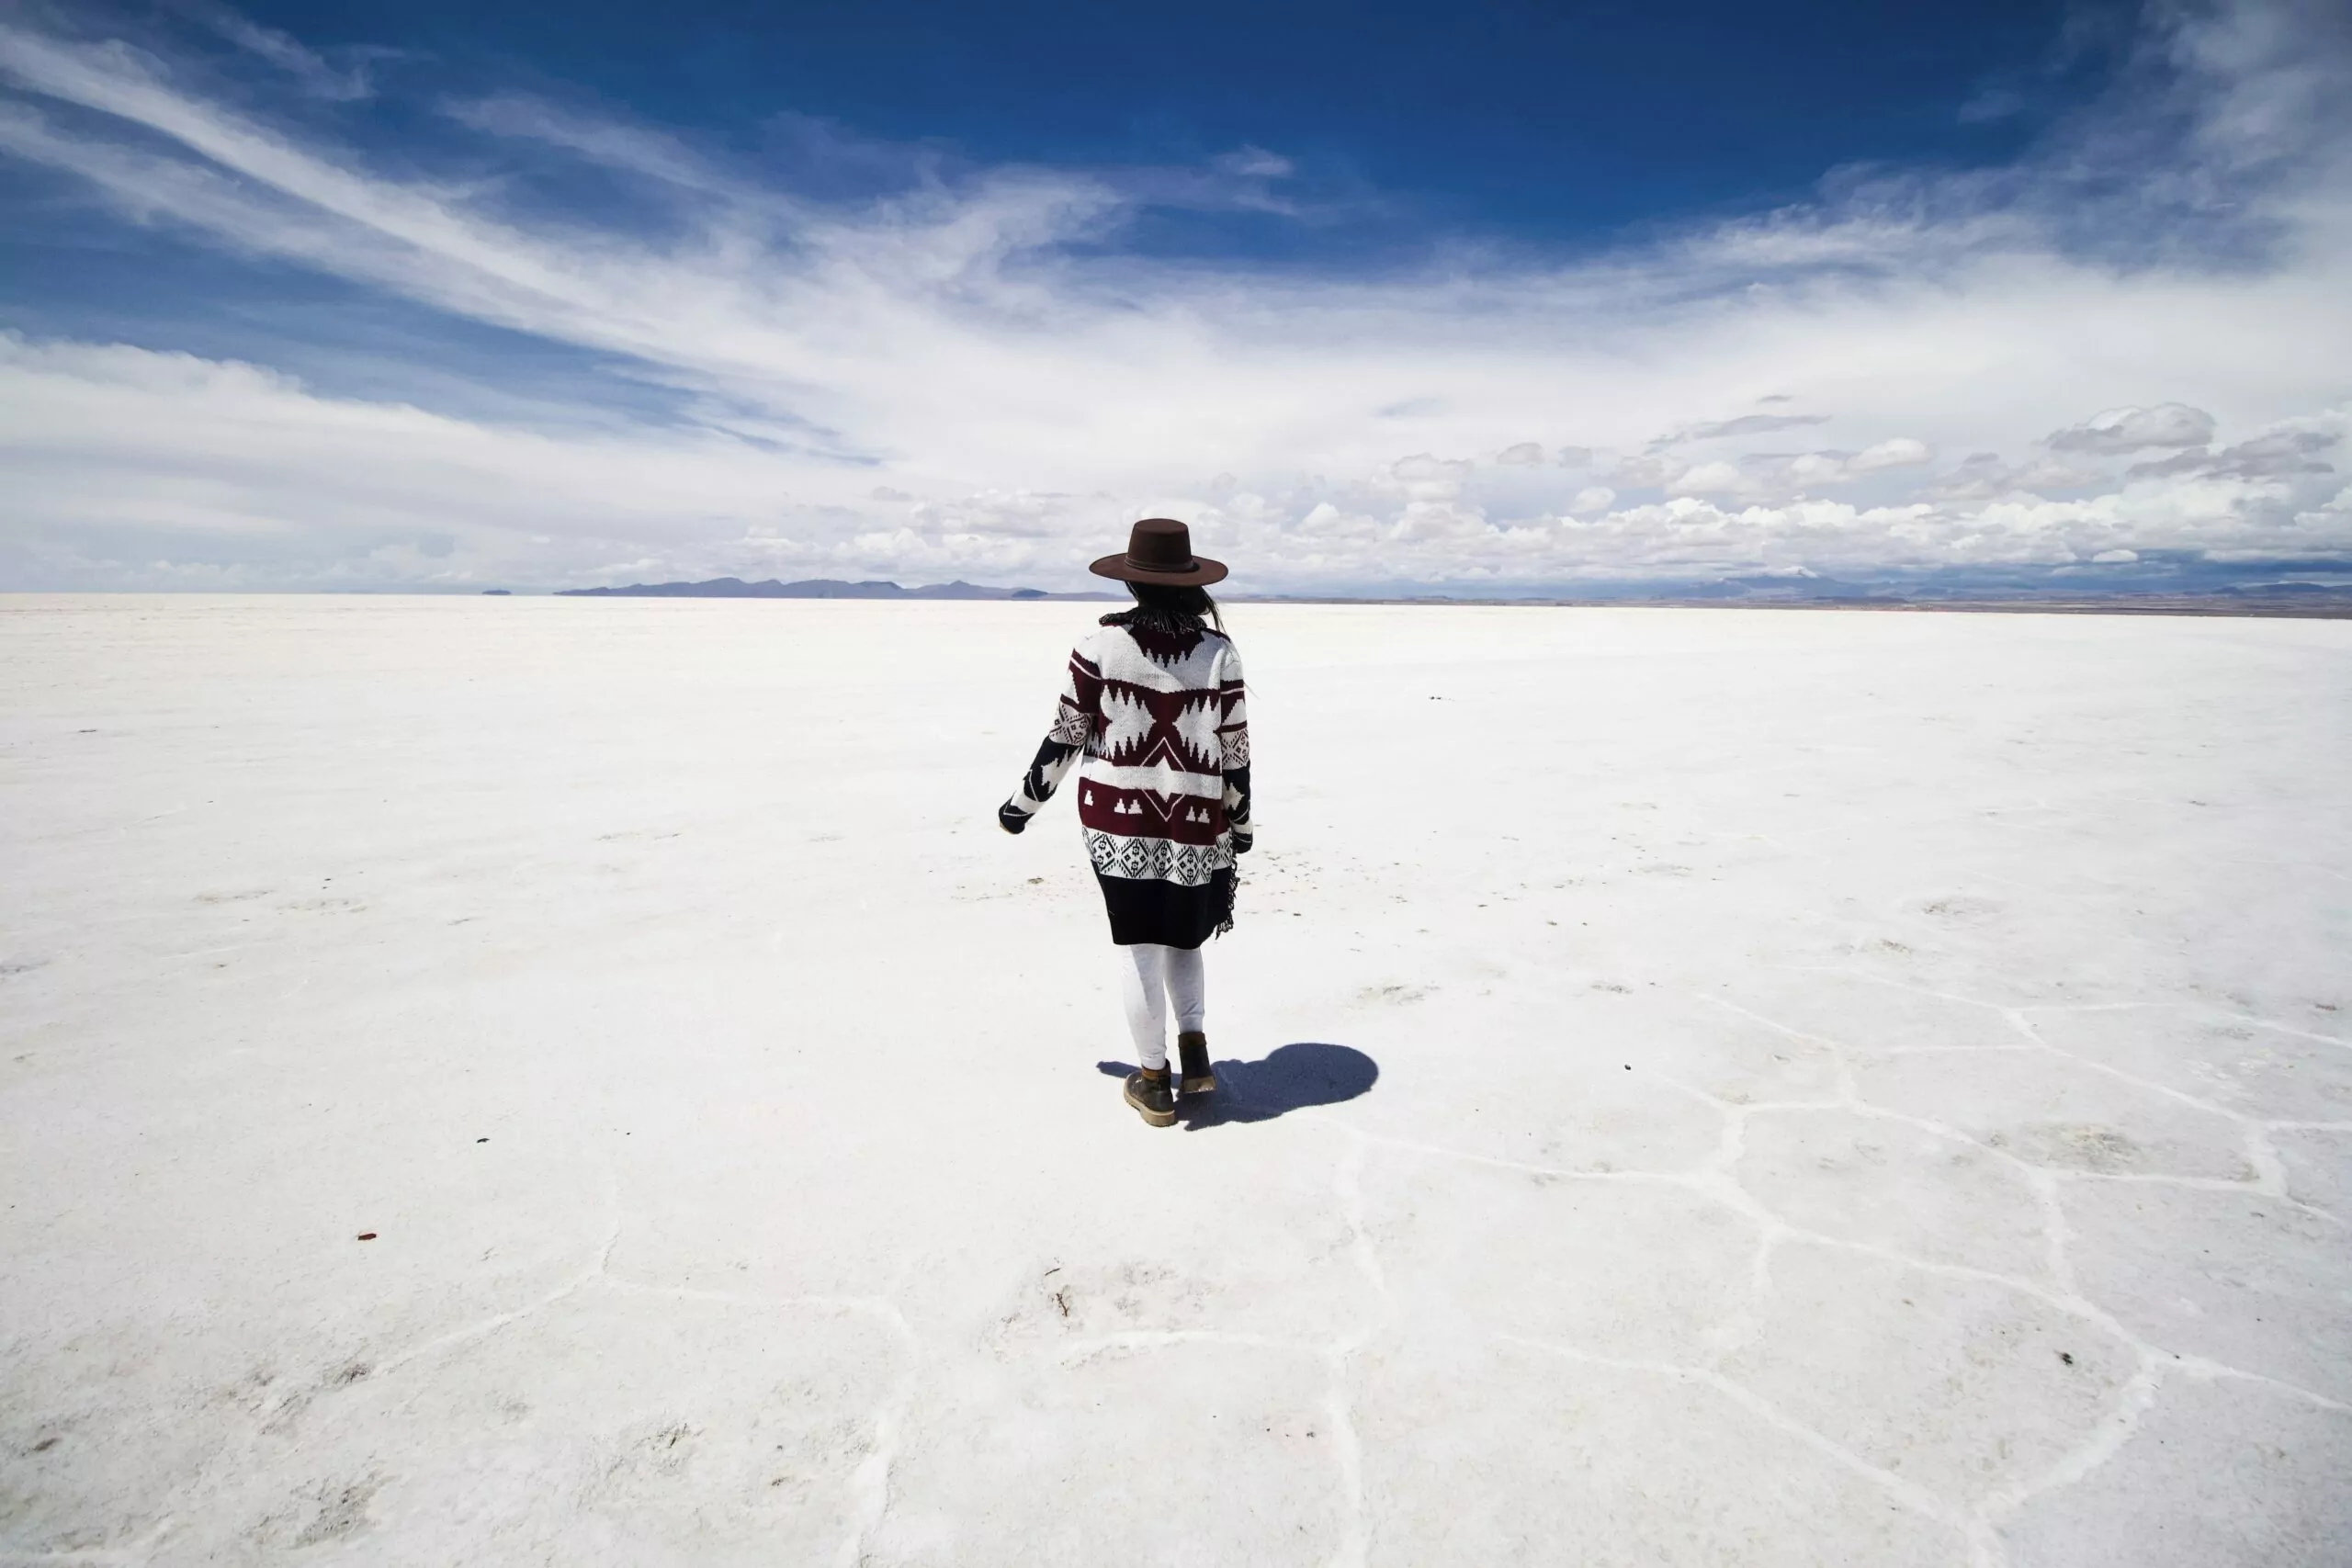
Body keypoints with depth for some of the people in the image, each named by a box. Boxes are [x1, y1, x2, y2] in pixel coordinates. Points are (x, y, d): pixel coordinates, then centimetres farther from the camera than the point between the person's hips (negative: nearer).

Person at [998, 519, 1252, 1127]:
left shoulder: (1100, 645, -7)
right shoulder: (1218, 651, -4)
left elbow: (1064, 737, -3)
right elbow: (1235, 750, 0)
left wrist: (1024, 804, 10)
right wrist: (1241, 827, 12)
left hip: (1117, 818, -1)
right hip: (1196, 824, 1)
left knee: (1139, 944, 8)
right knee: (1181, 937, 22)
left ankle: (1153, 1078, 17)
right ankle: (1195, 1050, 11)